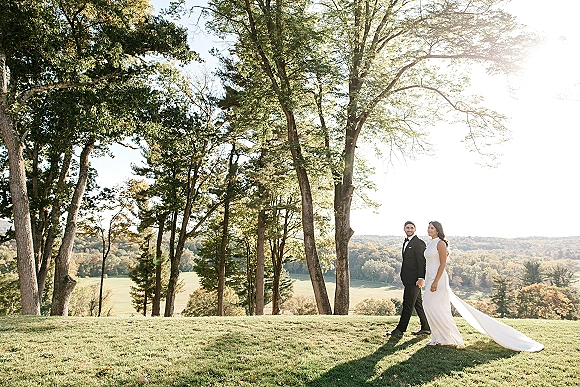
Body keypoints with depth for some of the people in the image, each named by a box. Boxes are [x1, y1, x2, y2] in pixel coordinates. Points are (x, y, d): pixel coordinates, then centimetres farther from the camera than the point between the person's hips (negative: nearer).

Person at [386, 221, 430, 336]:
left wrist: (421, 278, -21)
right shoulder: (406, 242, 17)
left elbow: (422, 262, -16)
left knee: (408, 305, -4)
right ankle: (426, 328, 24)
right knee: (418, 304, 15)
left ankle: (400, 329, 1)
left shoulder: (419, 243, -11)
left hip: (414, 280, -10)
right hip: (409, 279, 10)